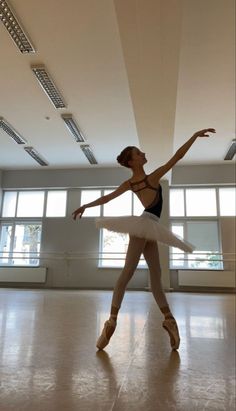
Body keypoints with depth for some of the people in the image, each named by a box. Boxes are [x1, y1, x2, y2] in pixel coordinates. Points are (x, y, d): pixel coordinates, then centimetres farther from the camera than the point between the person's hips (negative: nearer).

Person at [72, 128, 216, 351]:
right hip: (145, 224, -8)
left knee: (156, 276, 7)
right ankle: (112, 321, -9)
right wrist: (196, 135, -1)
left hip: (146, 226, 8)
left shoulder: (128, 183, 9)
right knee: (126, 273, -11)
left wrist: (85, 206, 24)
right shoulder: (153, 177, -9)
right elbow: (178, 156, -9)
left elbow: (106, 198, 12)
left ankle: (169, 319, 12)